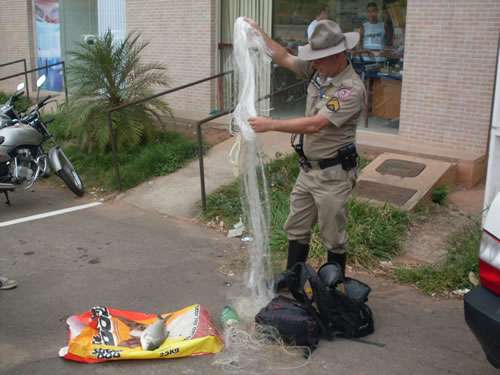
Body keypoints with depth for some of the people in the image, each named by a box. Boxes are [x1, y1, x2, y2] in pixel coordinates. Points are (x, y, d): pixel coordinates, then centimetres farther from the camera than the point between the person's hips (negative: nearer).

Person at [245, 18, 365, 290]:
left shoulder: (351, 89, -24)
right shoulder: (319, 70, 1)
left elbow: (314, 125, -30)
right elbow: (285, 59, 13)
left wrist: (271, 125, -27)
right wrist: (259, 33, 7)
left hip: (333, 174, -8)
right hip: (308, 169, 8)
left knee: (332, 236, 8)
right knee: (297, 227, 19)